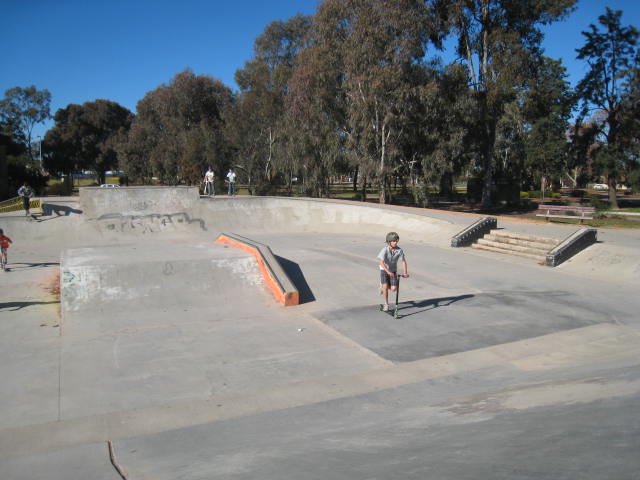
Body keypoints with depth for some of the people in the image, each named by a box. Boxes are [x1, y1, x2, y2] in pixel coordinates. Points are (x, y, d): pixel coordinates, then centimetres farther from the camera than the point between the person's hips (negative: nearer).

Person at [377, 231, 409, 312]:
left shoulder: (399, 250, -16)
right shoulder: (385, 250, -23)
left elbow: (403, 261, -6)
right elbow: (381, 262, -29)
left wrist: (405, 272, -15)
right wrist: (388, 272, -39)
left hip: (393, 270, 3)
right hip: (384, 270, -3)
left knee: (394, 289, -6)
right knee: (385, 287, -15)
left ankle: (382, 285, 26)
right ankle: (386, 304, 3)